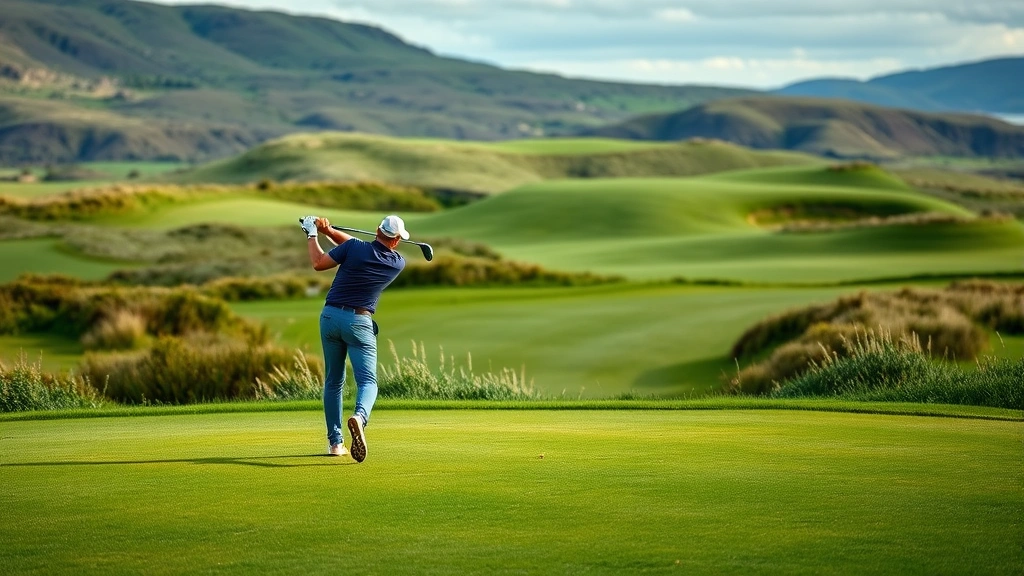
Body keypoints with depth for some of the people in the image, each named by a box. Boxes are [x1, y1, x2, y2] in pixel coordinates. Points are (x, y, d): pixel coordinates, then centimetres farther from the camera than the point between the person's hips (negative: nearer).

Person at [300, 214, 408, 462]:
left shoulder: (354, 248, -7)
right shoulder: (398, 263, 3)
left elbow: (318, 263, 2)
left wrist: (312, 235, 14)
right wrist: (329, 230, 8)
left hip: (330, 316, 2)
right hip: (359, 321, -2)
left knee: (333, 381, 14)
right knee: (367, 381, -3)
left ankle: (335, 442, 14)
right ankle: (359, 416, -37)